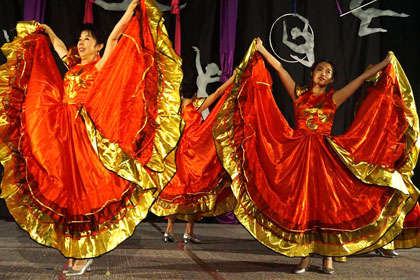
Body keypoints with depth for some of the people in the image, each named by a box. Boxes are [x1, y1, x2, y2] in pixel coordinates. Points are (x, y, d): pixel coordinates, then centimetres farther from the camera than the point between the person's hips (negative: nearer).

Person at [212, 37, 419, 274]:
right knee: (301, 202, 0)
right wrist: (261, 50, 11)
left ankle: (328, 257, 4)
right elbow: (279, 68, 10)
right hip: (299, 153, 1)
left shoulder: (333, 99, 9)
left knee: (327, 202, -1)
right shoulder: (299, 93, 11)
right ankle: (305, 256, 5)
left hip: (325, 154, 0)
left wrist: (386, 63, 6)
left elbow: (362, 77, 7)